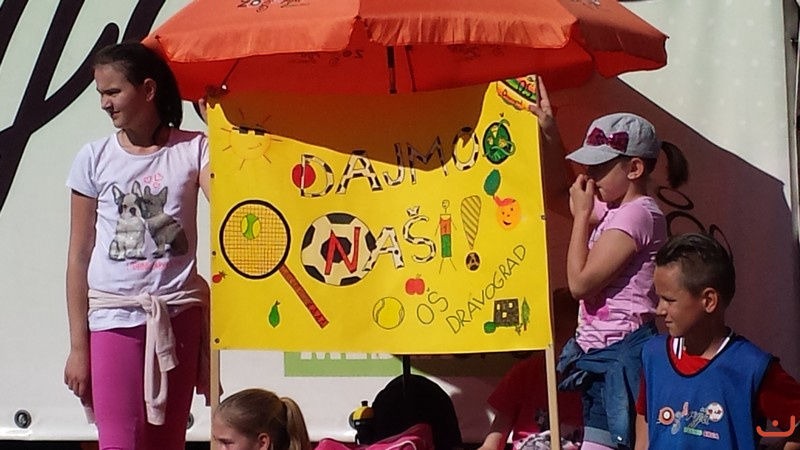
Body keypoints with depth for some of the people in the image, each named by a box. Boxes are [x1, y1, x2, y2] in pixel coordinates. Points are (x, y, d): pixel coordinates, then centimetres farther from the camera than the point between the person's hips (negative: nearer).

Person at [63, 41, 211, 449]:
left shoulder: (193, 149, 2)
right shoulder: (94, 159, 2)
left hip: (178, 316, 1)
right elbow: (79, 256, 4)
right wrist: (78, 345, 1)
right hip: (115, 318, 0)